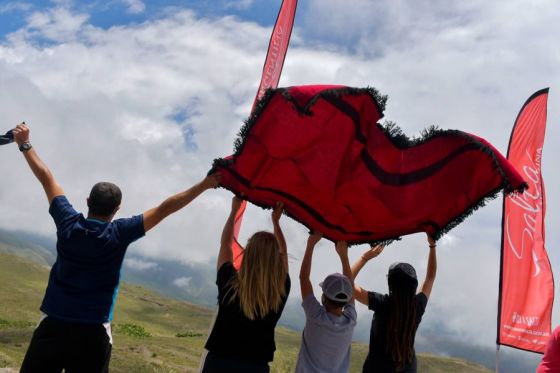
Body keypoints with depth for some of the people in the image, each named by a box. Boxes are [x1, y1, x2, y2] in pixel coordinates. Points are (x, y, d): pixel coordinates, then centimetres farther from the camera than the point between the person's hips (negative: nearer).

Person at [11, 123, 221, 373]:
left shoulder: (68, 224, -3)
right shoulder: (119, 234, -9)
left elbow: (47, 178, 8)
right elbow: (164, 208, -9)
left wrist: (24, 144, 18)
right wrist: (205, 184, -6)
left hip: (52, 326, 2)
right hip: (92, 333, -2)